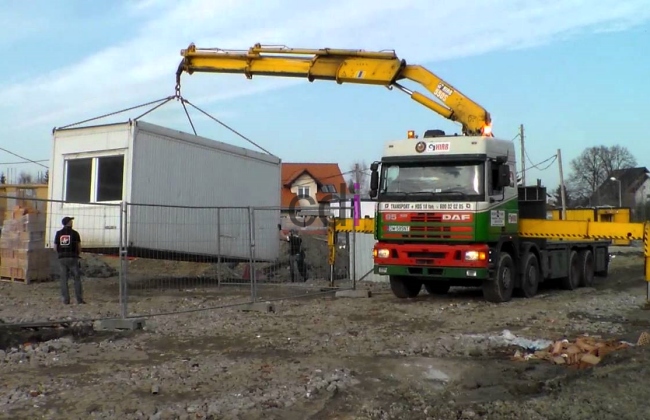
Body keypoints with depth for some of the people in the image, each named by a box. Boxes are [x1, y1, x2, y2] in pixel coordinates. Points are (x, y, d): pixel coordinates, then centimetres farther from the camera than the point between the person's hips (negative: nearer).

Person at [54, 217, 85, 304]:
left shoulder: (58, 233, 6)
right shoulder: (75, 233, -3)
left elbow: (56, 246, 5)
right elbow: (79, 246, -1)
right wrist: (79, 254, 18)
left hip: (62, 258, 3)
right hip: (73, 258, -3)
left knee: (64, 279, 6)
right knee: (77, 279, 2)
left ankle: (66, 300, 4)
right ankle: (79, 299, -1)